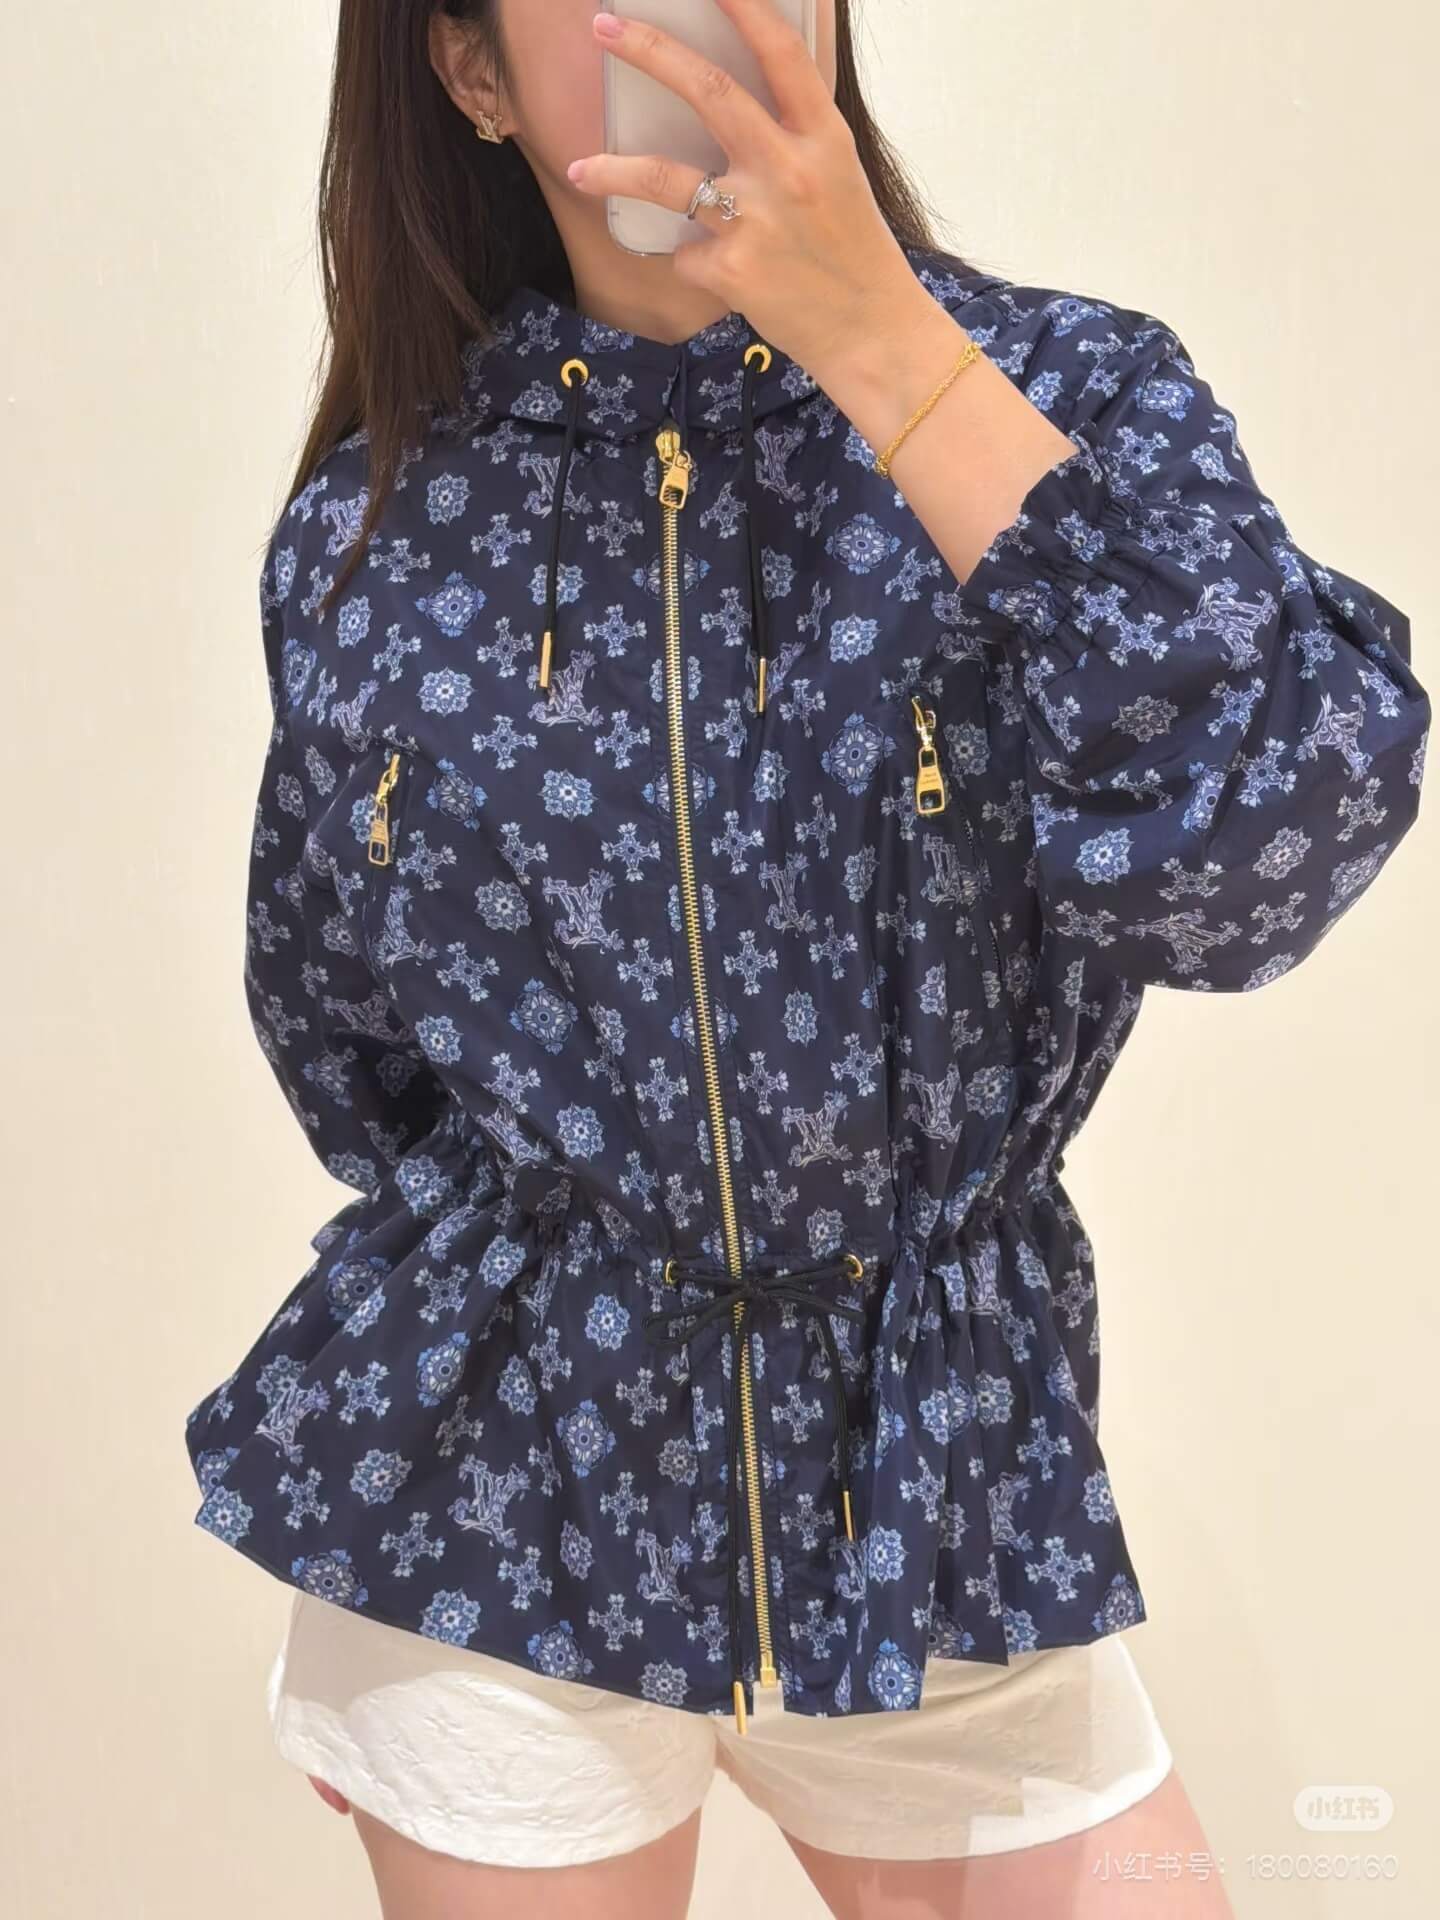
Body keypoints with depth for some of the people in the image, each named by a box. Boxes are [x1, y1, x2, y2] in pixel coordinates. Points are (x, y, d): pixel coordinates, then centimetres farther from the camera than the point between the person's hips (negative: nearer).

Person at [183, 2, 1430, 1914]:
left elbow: (1264, 852, -25)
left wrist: (877, 340, -25)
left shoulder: (1071, 391, -6)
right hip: (496, 1512, 1)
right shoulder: (367, 535, -2)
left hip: (949, 1498, 0)